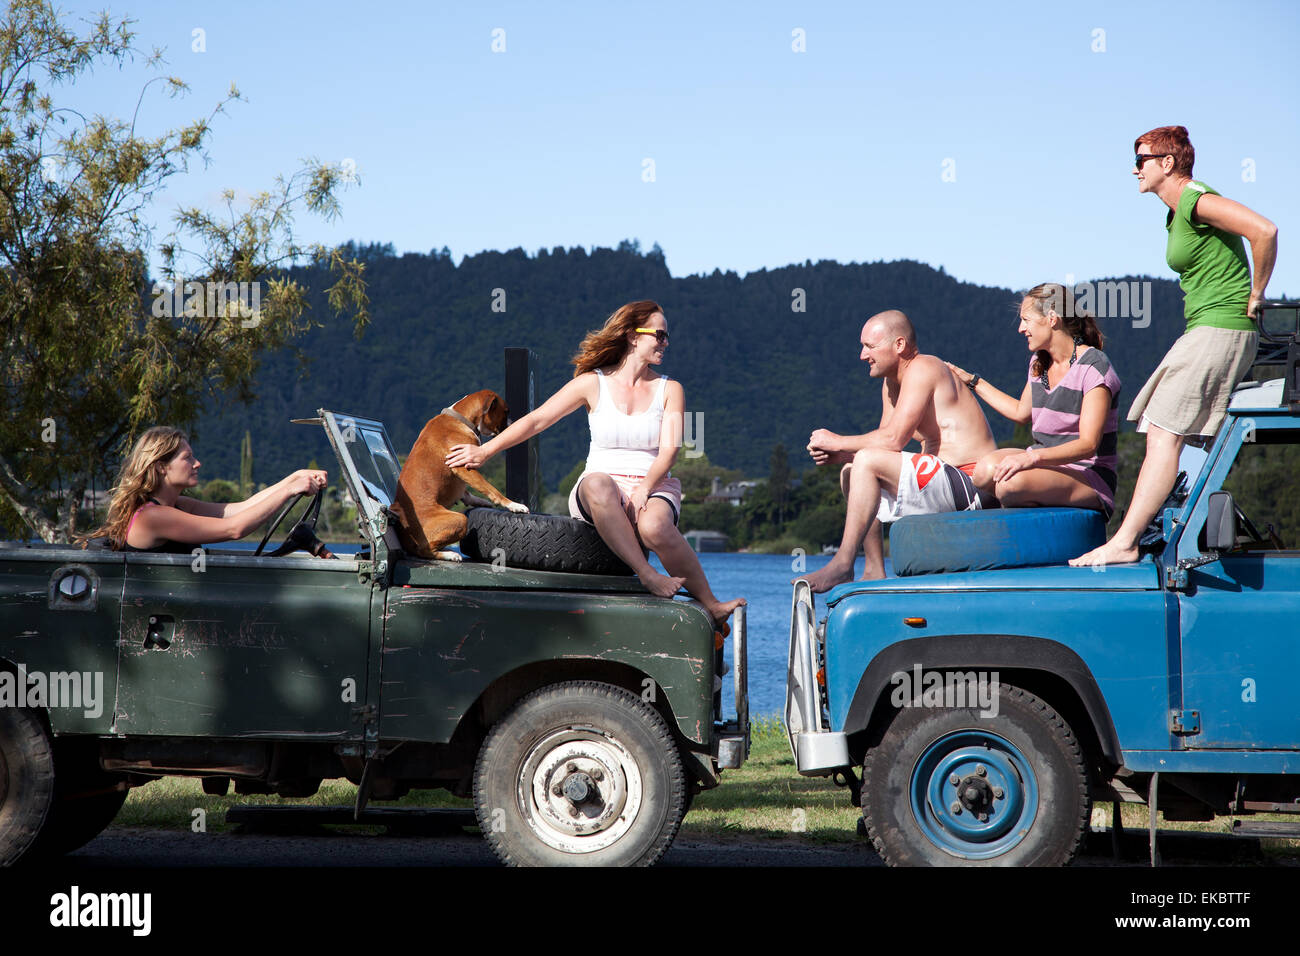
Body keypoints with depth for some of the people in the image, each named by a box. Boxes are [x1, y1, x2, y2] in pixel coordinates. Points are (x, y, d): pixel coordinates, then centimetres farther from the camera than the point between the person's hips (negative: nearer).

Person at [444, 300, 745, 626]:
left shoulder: (669, 390, 9)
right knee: (597, 484, -40)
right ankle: (648, 576, -40)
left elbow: (668, 450, -2)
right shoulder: (593, 384, 7)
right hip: (601, 494, 0)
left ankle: (711, 606, -25)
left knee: (654, 527, -38)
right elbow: (537, 420, 10)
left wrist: (643, 491, -19)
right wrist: (485, 451, 5)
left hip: (655, 489, 0)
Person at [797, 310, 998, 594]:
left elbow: (894, 439, -21)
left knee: (867, 463, -23)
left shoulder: (923, 369, -13)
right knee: (850, 472, 15)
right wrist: (837, 454, -5)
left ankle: (842, 565, -20)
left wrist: (838, 442, -10)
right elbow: (883, 442, 13)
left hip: (970, 482, -11)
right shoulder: (892, 383, 16)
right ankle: (875, 573, 9)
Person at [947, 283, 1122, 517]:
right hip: (1045, 461, 7)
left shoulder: (1094, 367, -13)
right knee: (987, 469, -25)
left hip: (1090, 475, -7)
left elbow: (1088, 445, -20)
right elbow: (1022, 412, 31)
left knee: (1012, 482, -35)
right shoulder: (1039, 362, 12)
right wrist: (974, 382, 31)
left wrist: (1033, 457, -34)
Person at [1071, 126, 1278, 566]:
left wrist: (1255, 296, -15)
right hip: (1205, 332, 10)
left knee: (1165, 435, -14)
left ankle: (1124, 542, -16)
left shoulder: (1195, 200, -13)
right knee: (1160, 433, 7)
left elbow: (1264, 231, -24)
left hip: (1220, 330, -10)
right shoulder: (1177, 212, 18)